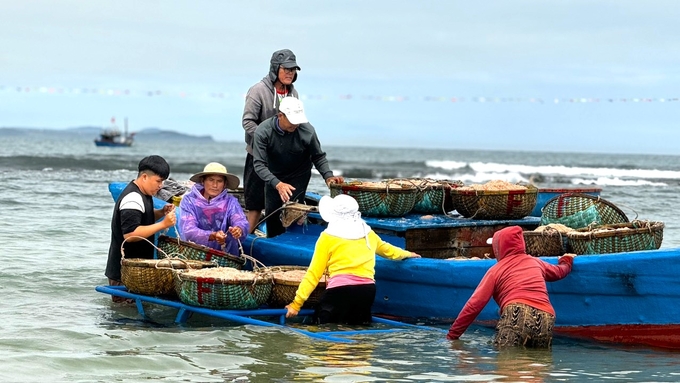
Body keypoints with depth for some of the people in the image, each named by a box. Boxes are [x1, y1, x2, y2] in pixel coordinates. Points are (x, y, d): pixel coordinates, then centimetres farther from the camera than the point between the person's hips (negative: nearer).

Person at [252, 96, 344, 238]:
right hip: (273, 177, 1)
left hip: (298, 177, -1)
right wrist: (277, 184, -41)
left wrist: (328, 176, -25)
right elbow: (259, 164, -28)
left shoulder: (307, 131, -24)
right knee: (271, 214, 6)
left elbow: (318, 157, -8)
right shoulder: (263, 131, -26)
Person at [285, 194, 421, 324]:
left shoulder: (328, 237, 4)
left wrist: (296, 303, 4)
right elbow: (386, 249, 39)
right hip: (367, 290, 5)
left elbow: (314, 274, 1)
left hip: (340, 290, -5)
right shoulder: (368, 234, 18)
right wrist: (406, 254, 60)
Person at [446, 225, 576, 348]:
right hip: (546, 319, 5)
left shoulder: (496, 270, 18)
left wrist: (452, 336, 15)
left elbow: (474, 305, 11)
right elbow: (558, 272, 52)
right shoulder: (535, 262, 30)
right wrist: (566, 262, 77)